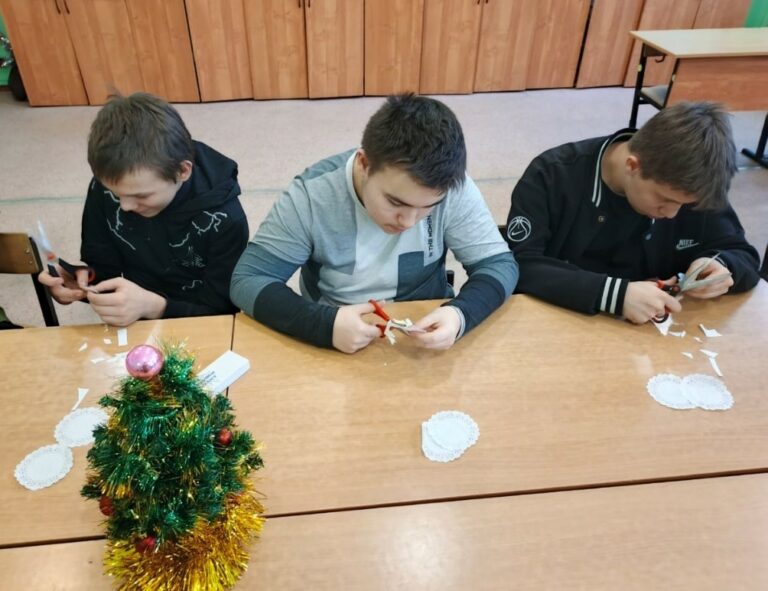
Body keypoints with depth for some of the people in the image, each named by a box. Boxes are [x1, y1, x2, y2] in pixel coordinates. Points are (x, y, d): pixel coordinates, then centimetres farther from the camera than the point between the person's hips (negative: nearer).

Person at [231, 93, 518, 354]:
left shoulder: (453, 190, -16)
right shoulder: (311, 195, -19)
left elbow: (499, 264, -8)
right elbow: (247, 280, -15)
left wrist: (460, 313, -29)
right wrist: (325, 324, -30)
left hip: (429, 337, 1)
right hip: (332, 346, 0)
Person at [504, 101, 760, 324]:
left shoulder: (693, 185, -7)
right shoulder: (552, 175, -16)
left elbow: (745, 258, 4)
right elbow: (519, 265, -23)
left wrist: (721, 266, -19)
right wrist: (615, 293, -32)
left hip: (646, 331, 3)